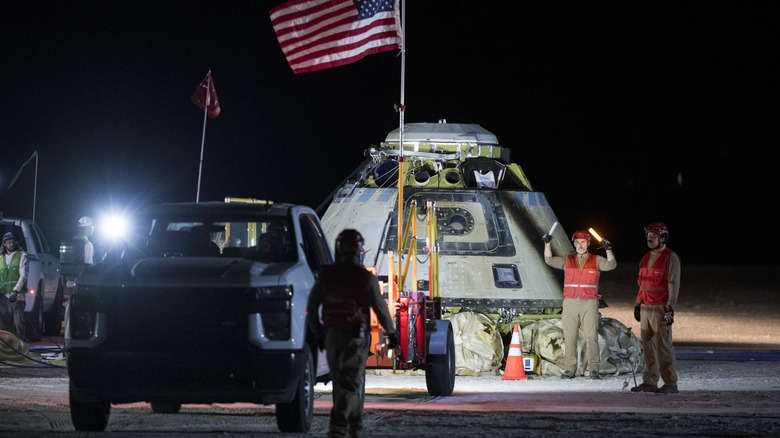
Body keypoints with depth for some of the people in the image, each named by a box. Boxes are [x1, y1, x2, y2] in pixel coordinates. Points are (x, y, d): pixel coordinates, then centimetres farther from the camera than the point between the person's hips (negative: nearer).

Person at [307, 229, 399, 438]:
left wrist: (317, 332, 18)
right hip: (356, 335, -4)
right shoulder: (366, 279, -8)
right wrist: (392, 333, 9)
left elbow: (311, 307, 5)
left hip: (332, 335, 4)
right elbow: (380, 308, -4)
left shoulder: (326, 276, 1)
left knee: (340, 382, 14)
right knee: (350, 383, -4)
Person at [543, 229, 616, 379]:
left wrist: (608, 249, -20)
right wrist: (547, 244, -7)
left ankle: (593, 368, -5)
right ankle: (570, 368, 5)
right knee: (569, 337, 0)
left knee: (591, 336, -8)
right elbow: (550, 260, 5)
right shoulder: (567, 260, 14)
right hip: (570, 303, 2)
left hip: (589, 303, -2)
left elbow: (611, 265, -5)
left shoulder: (596, 260, 9)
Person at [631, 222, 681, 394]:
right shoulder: (646, 258, 18)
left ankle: (670, 383, -7)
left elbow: (673, 283, -12)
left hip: (660, 308, -8)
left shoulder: (670, 258, -7)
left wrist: (670, 308, -18)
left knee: (663, 345, -10)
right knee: (647, 345, 8)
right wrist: (638, 304, 20)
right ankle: (650, 382, 12)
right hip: (646, 308, 8)